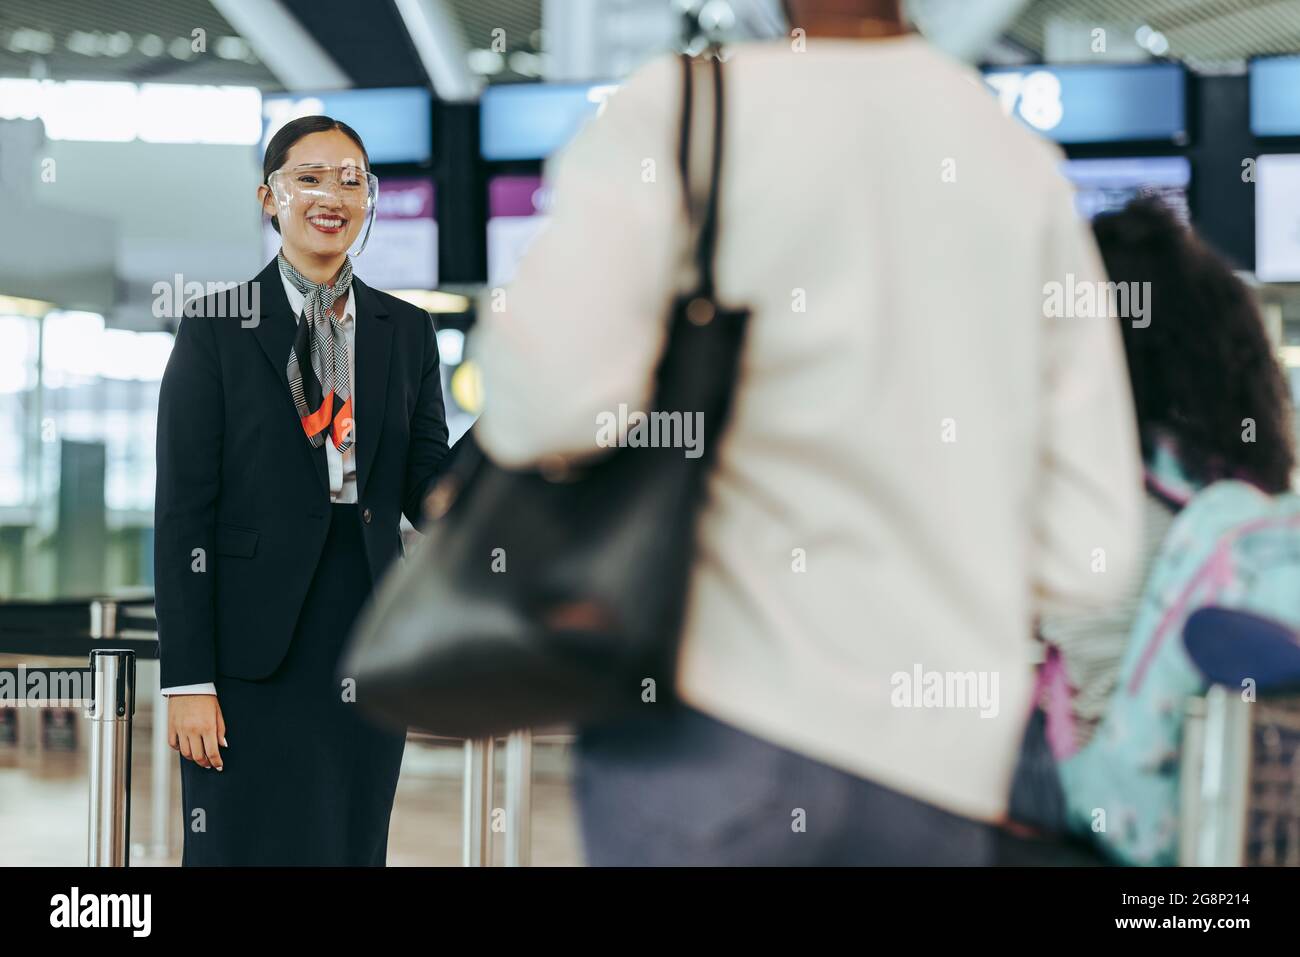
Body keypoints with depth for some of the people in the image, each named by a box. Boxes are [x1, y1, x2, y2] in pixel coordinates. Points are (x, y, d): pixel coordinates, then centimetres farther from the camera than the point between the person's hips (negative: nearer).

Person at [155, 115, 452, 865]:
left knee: (355, 846, 10)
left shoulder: (407, 332, 10)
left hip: (367, 643, 4)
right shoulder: (216, 328, -1)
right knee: (253, 846, 0)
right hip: (254, 652, -3)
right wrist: (187, 681, -10)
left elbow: (427, 493, 5)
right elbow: (182, 513, -5)